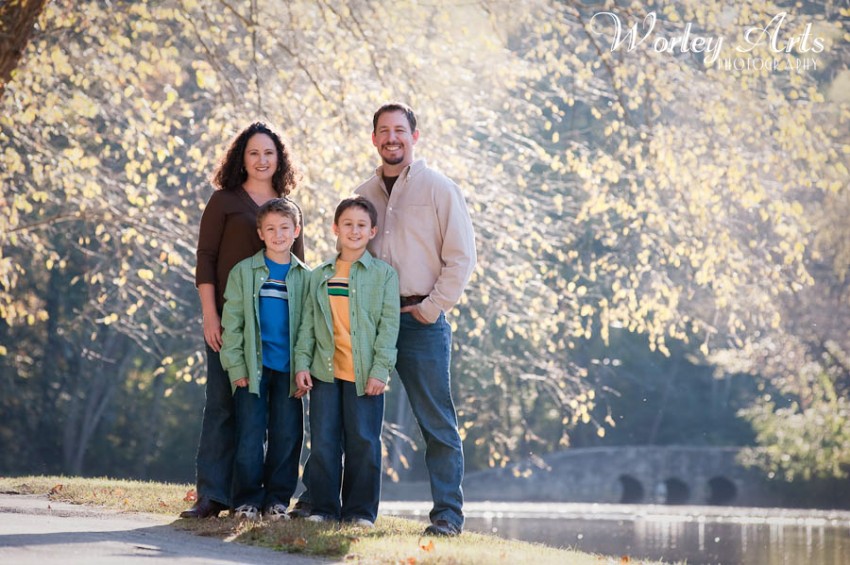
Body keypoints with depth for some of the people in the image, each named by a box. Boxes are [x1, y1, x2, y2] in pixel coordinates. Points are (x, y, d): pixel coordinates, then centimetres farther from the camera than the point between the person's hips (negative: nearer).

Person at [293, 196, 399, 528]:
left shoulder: (383, 274, 3)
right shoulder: (319, 276, 12)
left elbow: (389, 325, -2)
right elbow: (307, 324, 12)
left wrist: (380, 370, -10)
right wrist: (302, 363, 1)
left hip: (364, 374, -3)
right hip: (325, 371, 3)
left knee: (364, 442, 0)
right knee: (323, 442, 3)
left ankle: (359, 510, 8)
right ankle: (323, 508, 11)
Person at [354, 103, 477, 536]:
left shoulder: (438, 189, -2)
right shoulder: (364, 195, 13)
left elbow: (461, 258, -5)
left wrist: (431, 309, -9)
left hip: (421, 319, -5)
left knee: (437, 423, -4)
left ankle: (448, 513, -2)